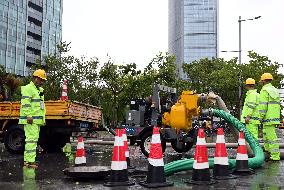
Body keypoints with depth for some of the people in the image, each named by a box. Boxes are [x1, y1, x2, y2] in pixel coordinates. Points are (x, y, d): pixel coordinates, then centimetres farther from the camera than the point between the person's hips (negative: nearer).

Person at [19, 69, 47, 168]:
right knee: (31, 139, -14)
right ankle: (30, 161, -14)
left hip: (37, 120, 10)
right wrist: (29, 116, -24)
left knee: (34, 139, 12)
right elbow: (25, 103, -18)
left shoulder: (40, 90, 23)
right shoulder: (28, 88, -7)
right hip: (30, 120, -10)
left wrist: (43, 118, 22)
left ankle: (27, 160, 18)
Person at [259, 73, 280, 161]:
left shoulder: (264, 90, -9)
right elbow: (277, 104, 20)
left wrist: (261, 117, -12)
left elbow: (263, 105, -16)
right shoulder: (275, 90, 18)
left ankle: (275, 156, -9)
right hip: (275, 117, 9)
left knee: (271, 135, -8)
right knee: (266, 132, 23)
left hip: (268, 117, -9)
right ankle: (268, 149, 36)